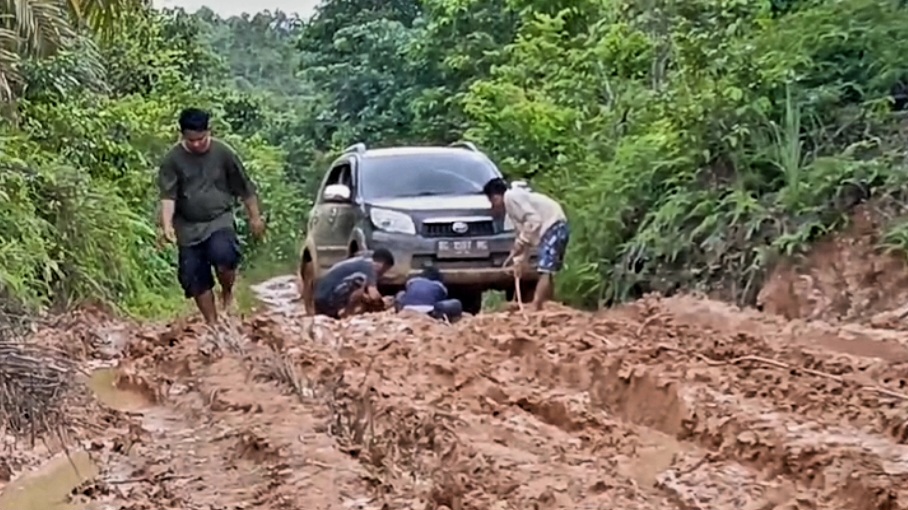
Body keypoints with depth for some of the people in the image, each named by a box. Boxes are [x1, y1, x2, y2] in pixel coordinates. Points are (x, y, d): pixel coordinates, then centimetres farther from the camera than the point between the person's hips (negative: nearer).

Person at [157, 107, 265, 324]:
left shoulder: (223, 153, -4)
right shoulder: (172, 159, -5)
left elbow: (244, 188, 5)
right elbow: (168, 195, -11)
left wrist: (255, 217, 10)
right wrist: (167, 224, -26)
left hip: (220, 220, -2)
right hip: (189, 227, 2)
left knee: (223, 255, -29)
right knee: (195, 279, 1)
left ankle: (228, 292, 1)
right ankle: (212, 324, 14)